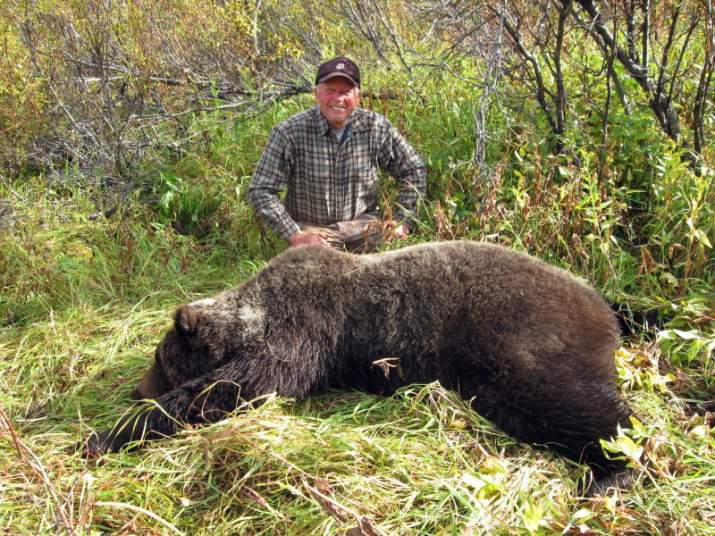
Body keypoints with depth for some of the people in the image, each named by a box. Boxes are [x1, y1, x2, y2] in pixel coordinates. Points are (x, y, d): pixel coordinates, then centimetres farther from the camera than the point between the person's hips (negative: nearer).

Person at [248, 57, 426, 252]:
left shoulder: (376, 128, -4)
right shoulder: (289, 132, -12)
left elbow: (413, 169, 10)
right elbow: (261, 192, -10)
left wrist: (403, 221, 1)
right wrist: (295, 236, -17)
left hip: (362, 225, 3)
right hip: (311, 230, -3)